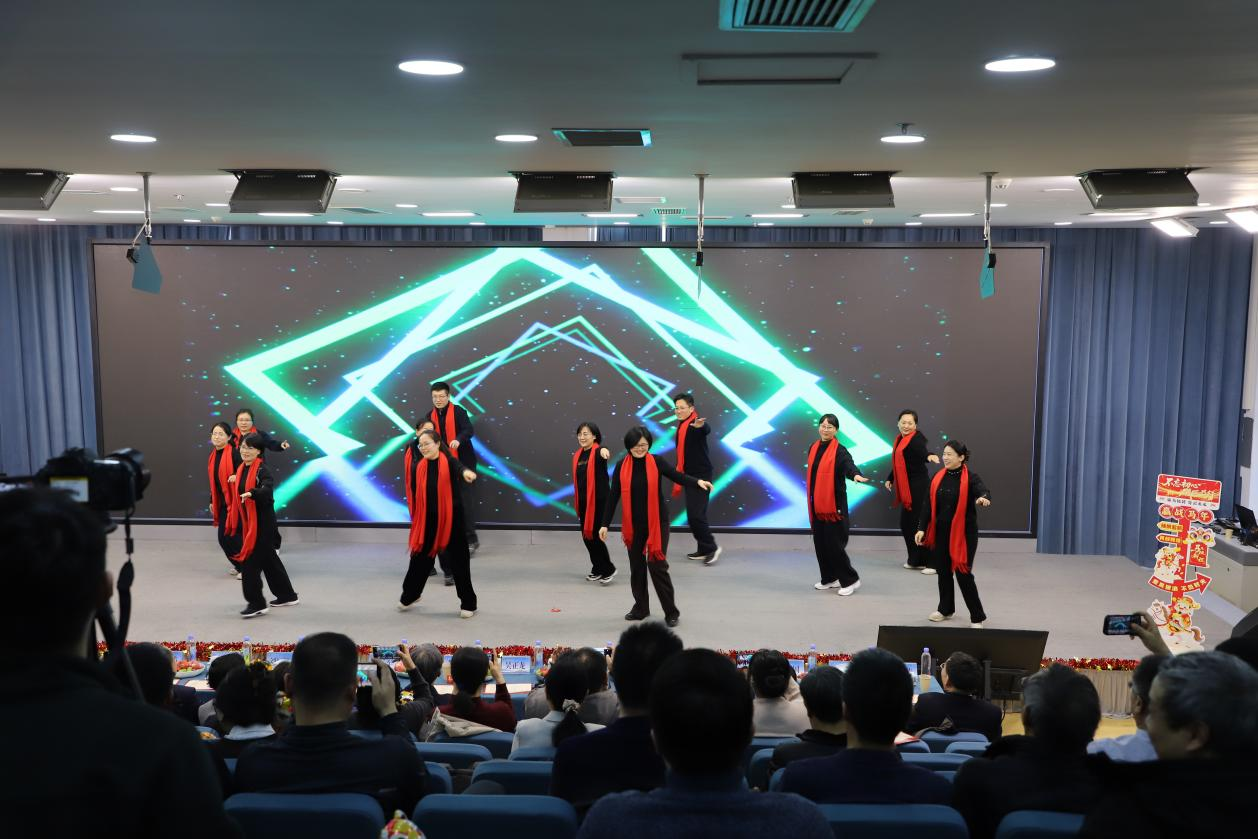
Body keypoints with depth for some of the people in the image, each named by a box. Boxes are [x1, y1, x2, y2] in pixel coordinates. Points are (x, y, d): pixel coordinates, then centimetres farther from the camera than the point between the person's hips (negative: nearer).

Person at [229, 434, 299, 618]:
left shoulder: (262, 470, -16)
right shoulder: (242, 469, 8)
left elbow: (267, 490, -34)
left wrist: (251, 493, -48)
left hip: (262, 522, -8)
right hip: (247, 521, 8)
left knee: (251, 560, -9)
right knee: (268, 558, 16)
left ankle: (256, 603, -1)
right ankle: (287, 595, 29)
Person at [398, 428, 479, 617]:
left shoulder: (448, 462, -12)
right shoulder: (418, 466, 2)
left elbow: (458, 468, -36)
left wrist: (466, 472, -56)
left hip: (450, 519, -4)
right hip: (427, 520, 4)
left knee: (458, 559, 2)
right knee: (420, 557, 17)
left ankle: (468, 603, 15)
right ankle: (409, 595, 40)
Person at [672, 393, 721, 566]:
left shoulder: (696, 424, -15)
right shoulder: (681, 426, 12)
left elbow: (707, 429, -40)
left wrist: (701, 425, -64)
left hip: (701, 474, -9)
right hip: (689, 475, 9)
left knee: (696, 514, -12)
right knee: (692, 515, 11)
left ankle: (712, 547, 1)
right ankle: (703, 549, 20)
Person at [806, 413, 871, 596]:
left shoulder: (840, 451, -10)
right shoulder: (813, 449, 9)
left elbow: (849, 464, -30)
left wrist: (856, 475, -53)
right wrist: (811, 501, 15)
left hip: (834, 504, -7)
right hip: (816, 504, 7)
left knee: (834, 543, -7)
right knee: (820, 543, 11)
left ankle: (851, 580, 7)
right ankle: (830, 578, 26)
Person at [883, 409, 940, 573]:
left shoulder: (917, 438, -14)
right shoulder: (900, 439, 12)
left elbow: (923, 449, -37)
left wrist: (929, 455, -57)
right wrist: (890, 479, 24)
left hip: (918, 487, -9)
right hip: (906, 487, 9)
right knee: (906, 523, 13)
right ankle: (915, 560, 24)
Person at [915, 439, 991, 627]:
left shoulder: (971, 478, -10)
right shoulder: (938, 477, 3)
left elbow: (983, 491, -30)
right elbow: (928, 504, 6)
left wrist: (984, 498, -54)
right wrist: (921, 528, 1)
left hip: (964, 533, -5)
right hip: (941, 532, 5)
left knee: (963, 573, -5)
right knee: (943, 570, 13)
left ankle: (977, 616, 8)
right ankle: (945, 609, 32)